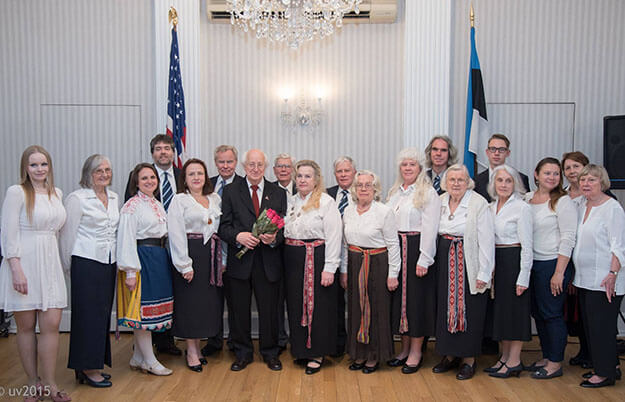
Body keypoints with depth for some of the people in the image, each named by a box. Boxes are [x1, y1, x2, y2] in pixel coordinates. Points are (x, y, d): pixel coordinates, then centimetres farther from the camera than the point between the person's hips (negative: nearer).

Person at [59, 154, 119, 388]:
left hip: (109, 262, 6)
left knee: (103, 313, 10)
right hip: (86, 262, -6)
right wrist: (67, 266, -2)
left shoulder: (114, 198, 12)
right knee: (88, 314, -1)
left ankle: (95, 364, 21)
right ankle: (88, 368, 9)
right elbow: (68, 234, -5)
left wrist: (119, 260, 15)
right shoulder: (77, 198, -7)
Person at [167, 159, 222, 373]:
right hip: (191, 253, -5)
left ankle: (197, 346, 23)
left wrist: (223, 258, 3)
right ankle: (191, 351, 13)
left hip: (212, 254, 5)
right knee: (190, 301, 1)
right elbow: (176, 234, -9)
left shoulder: (215, 199, 12)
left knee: (209, 300, 8)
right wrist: (185, 265, -15)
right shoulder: (179, 200, -3)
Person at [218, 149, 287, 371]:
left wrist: (274, 237, -16)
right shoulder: (231, 191, 4)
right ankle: (243, 353, 27)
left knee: (269, 310, 9)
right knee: (239, 310, 9)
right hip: (239, 261, 0)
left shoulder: (278, 193, 8)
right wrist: (238, 236, -20)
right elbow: (223, 226, -1)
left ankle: (270, 353, 27)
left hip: (268, 261, 1)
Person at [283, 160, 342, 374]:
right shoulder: (290, 201, 12)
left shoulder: (326, 202, -7)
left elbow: (333, 236, -11)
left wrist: (329, 268, -16)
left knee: (318, 306, 1)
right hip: (293, 260, 6)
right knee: (296, 305, 12)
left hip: (317, 258, -6)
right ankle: (301, 349, 28)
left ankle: (317, 353, 16)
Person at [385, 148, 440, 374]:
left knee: (416, 298, 0)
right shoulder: (394, 192, 14)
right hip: (395, 249, 7)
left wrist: (424, 260, -17)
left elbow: (429, 228, -12)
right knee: (399, 297, 10)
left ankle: (416, 352, 12)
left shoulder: (428, 193, -6)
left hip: (416, 249, -6)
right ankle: (405, 349, 22)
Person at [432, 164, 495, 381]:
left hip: (468, 264, -5)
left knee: (469, 310, 2)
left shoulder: (479, 204, -11)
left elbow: (486, 240, -13)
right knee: (445, 307, 10)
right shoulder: (441, 201, 6)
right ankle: (450, 355, 25)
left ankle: (469, 359, 16)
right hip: (445, 263, 5)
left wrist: (483, 273, -15)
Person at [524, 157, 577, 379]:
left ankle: (555, 363, 15)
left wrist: (559, 272, -16)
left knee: (552, 313, 1)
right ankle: (546, 357, 27)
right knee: (537, 313, 12)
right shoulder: (527, 198, 8)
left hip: (553, 264, -6)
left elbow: (568, 239, -12)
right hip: (531, 263, 6)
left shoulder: (563, 201, -8)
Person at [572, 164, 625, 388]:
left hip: (604, 281, -8)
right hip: (584, 280, 8)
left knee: (602, 326, -2)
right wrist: (573, 273, 18)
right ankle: (601, 367, 26)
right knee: (589, 326, 14)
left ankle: (606, 373, 10)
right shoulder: (581, 207, 13)